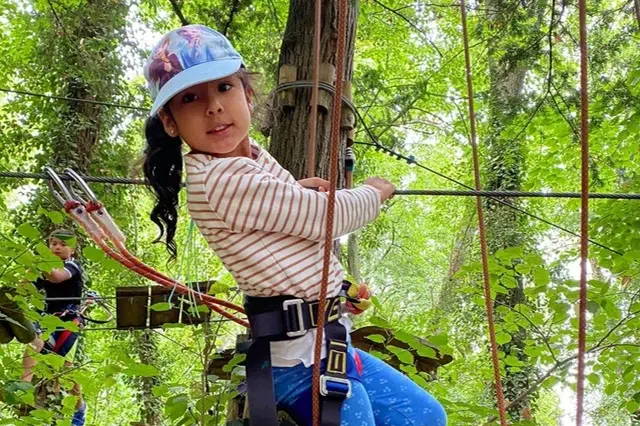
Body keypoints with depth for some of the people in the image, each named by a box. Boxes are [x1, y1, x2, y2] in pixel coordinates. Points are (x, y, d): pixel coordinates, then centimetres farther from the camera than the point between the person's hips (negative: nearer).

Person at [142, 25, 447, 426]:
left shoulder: (250, 156, 7)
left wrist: (297, 190, 18)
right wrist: (374, 193, 4)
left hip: (324, 343, 10)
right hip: (305, 357, -10)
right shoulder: (223, 181, -24)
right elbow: (329, 216, -15)